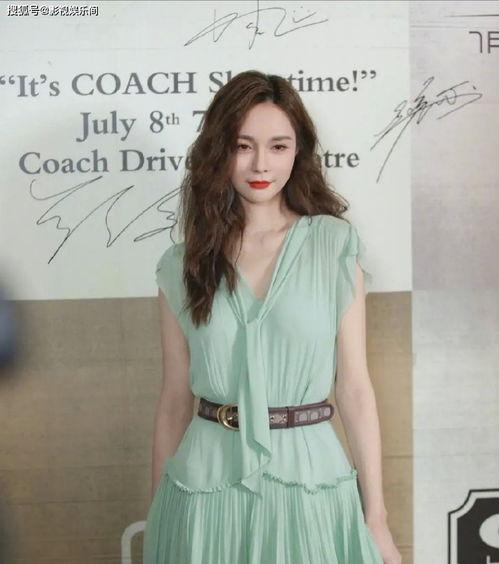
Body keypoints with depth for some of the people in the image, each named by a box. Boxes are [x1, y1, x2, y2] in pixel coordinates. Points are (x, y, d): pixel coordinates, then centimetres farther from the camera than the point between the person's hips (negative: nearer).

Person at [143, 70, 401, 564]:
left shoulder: (336, 246, -3)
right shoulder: (182, 265, 1)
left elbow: (354, 390, -3)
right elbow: (174, 401, 4)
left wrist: (375, 519, -3)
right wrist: (157, 522, 7)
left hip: (309, 482, -1)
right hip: (206, 487, 1)